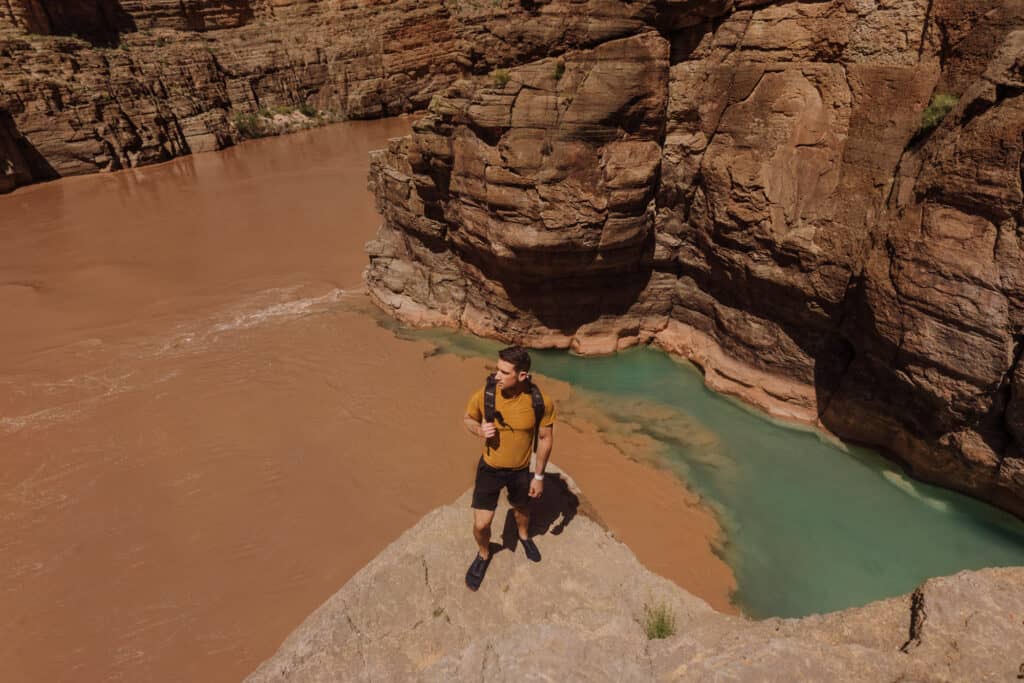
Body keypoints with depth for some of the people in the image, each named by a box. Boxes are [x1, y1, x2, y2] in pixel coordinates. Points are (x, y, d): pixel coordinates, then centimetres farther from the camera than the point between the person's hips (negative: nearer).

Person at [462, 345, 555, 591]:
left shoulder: (541, 402, -26)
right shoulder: (482, 396, -25)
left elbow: (545, 438, -10)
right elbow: (468, 418, -2)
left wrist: (539, 476, -3)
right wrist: (479, 430, -25)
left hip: (521, 470, 1)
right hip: (489, 468, 0)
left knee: (522, 509, 28)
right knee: (481, 524, 3)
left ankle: (524, 535, 64)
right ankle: (483, 554, 38)